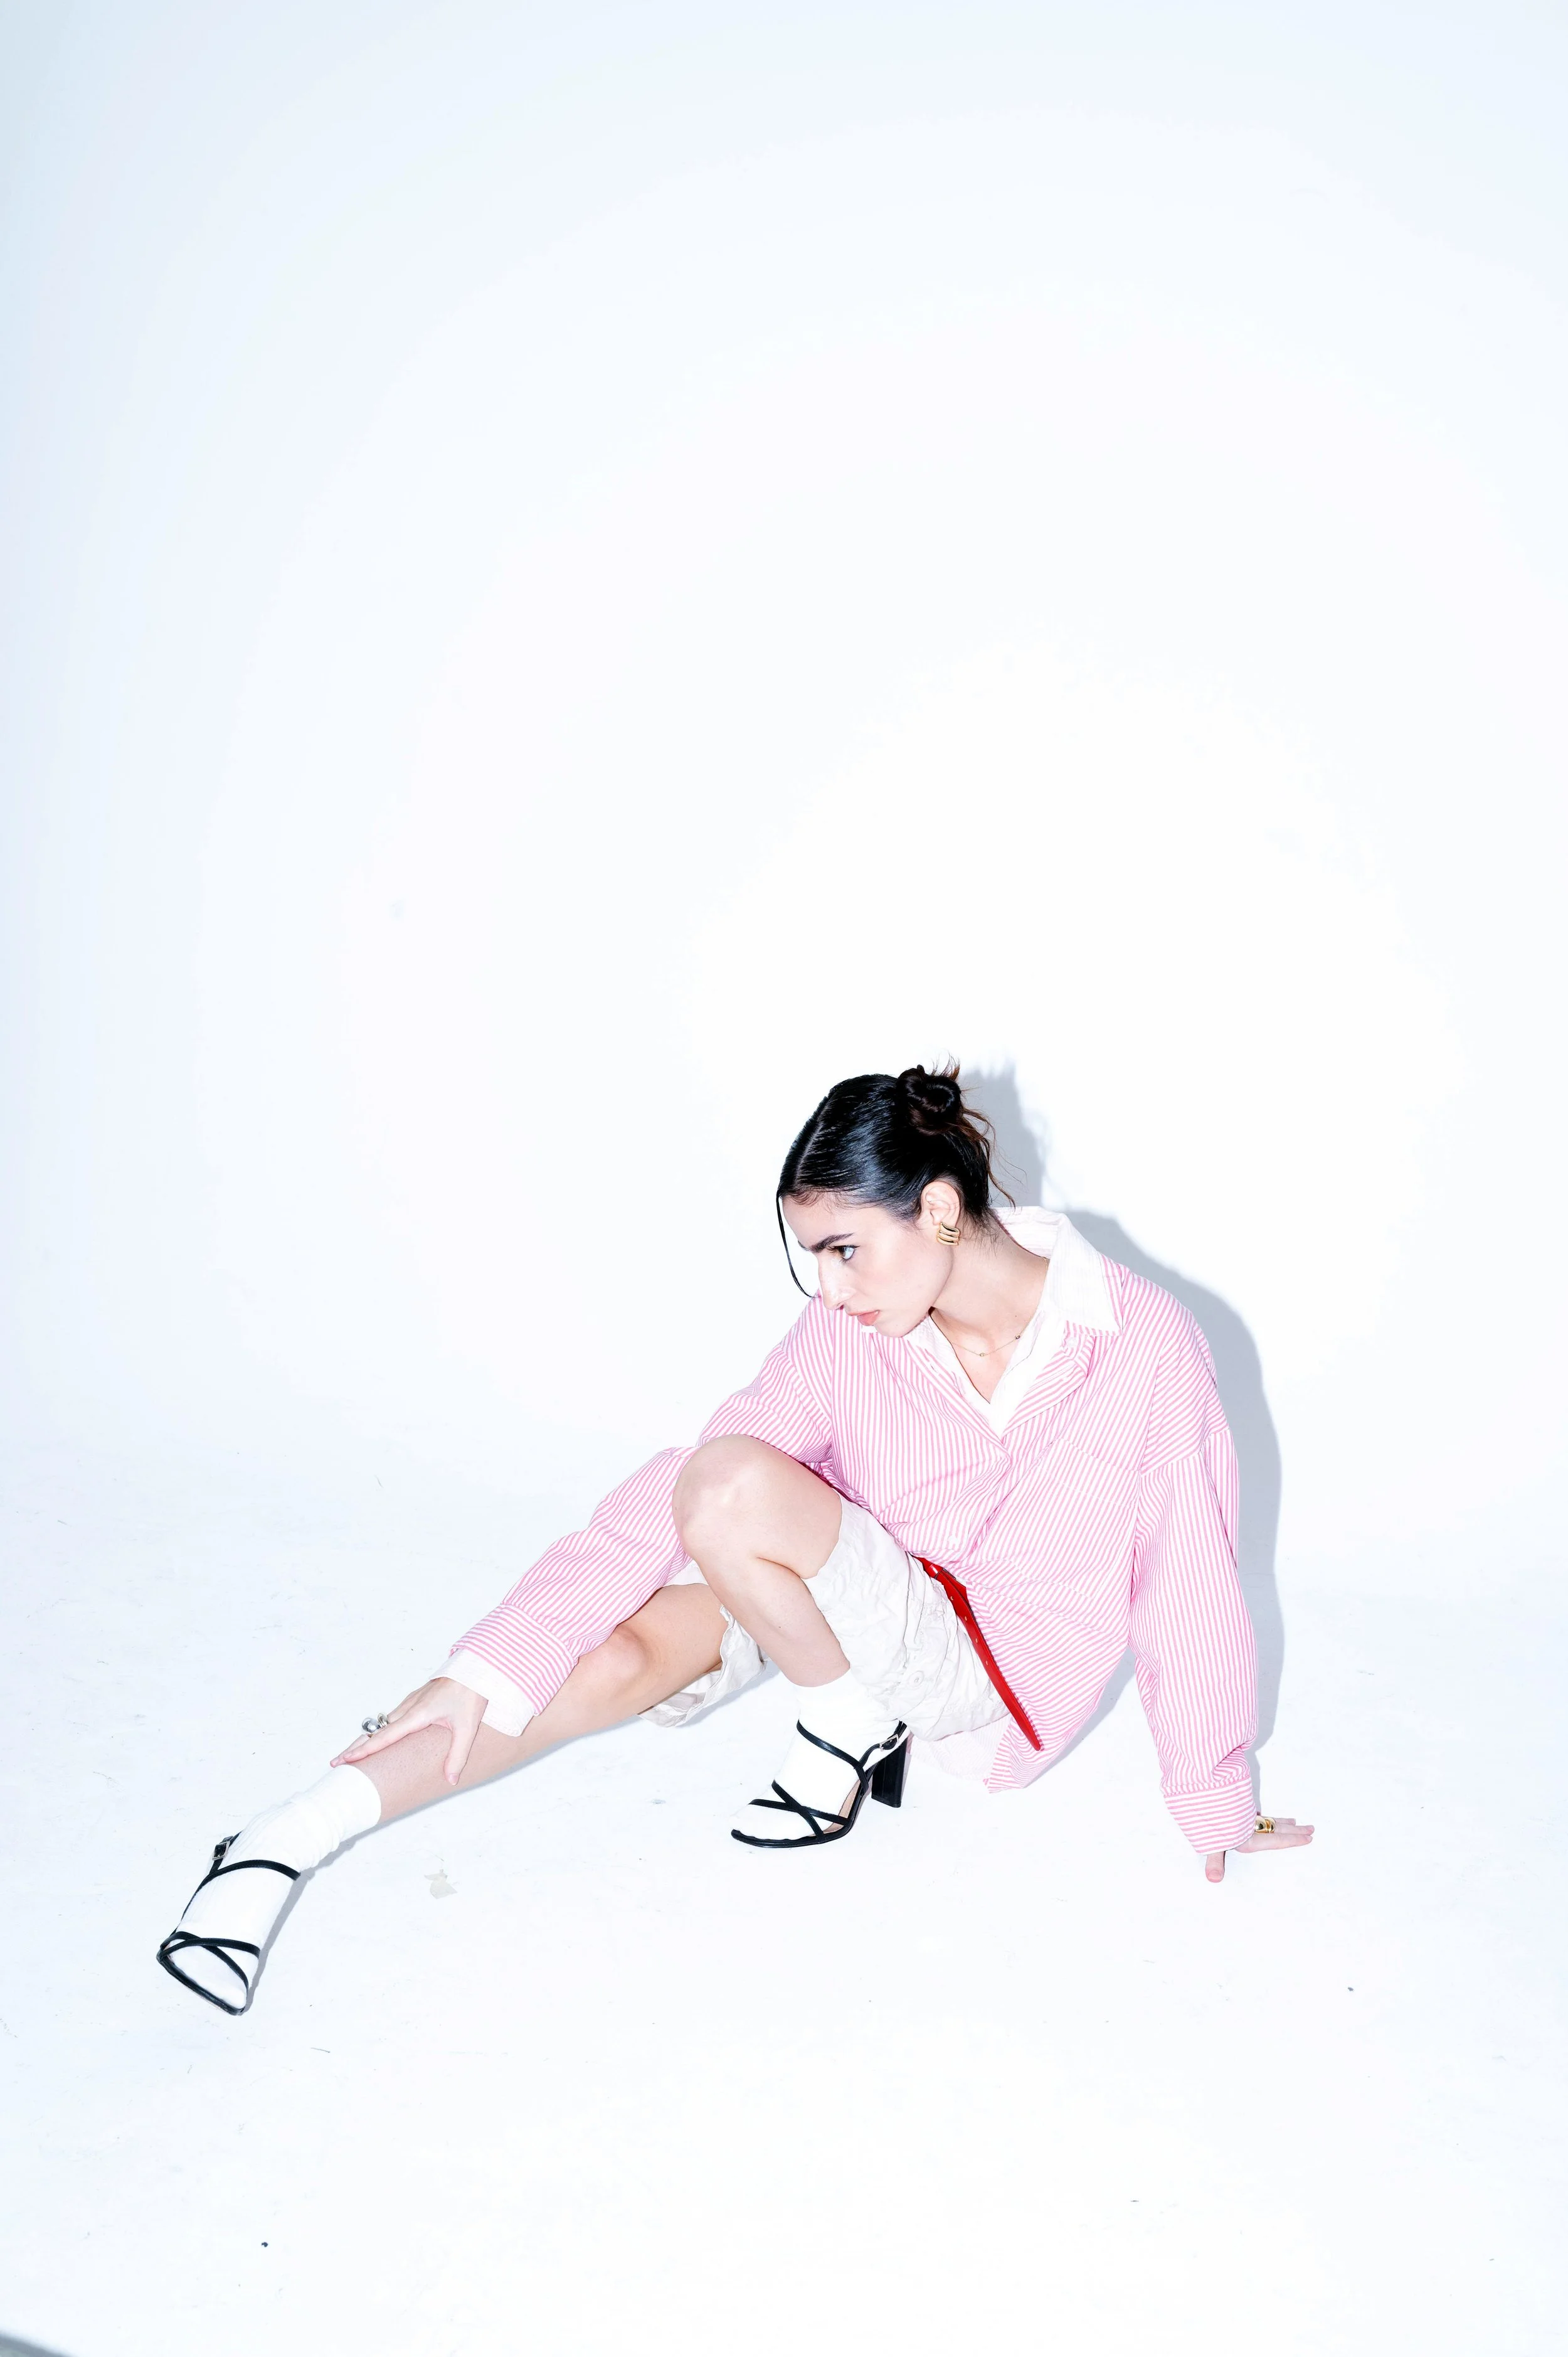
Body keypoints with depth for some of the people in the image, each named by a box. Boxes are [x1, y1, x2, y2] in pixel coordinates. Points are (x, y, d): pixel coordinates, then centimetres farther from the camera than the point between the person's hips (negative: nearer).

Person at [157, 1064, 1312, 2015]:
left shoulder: (1145, 1344, -21)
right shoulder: (849, 1332, -13)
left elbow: (1190, 1579, -10)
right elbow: (656, 1506, -16)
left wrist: (1216, 1804, 2)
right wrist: (486, 1671, -22)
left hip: (997, 1683, -4)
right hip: (865, 1610, 4)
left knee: (735, 1484, -28)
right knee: (627, 1647, -24)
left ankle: (854, 1729, -5)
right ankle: (288, 1839, -17)